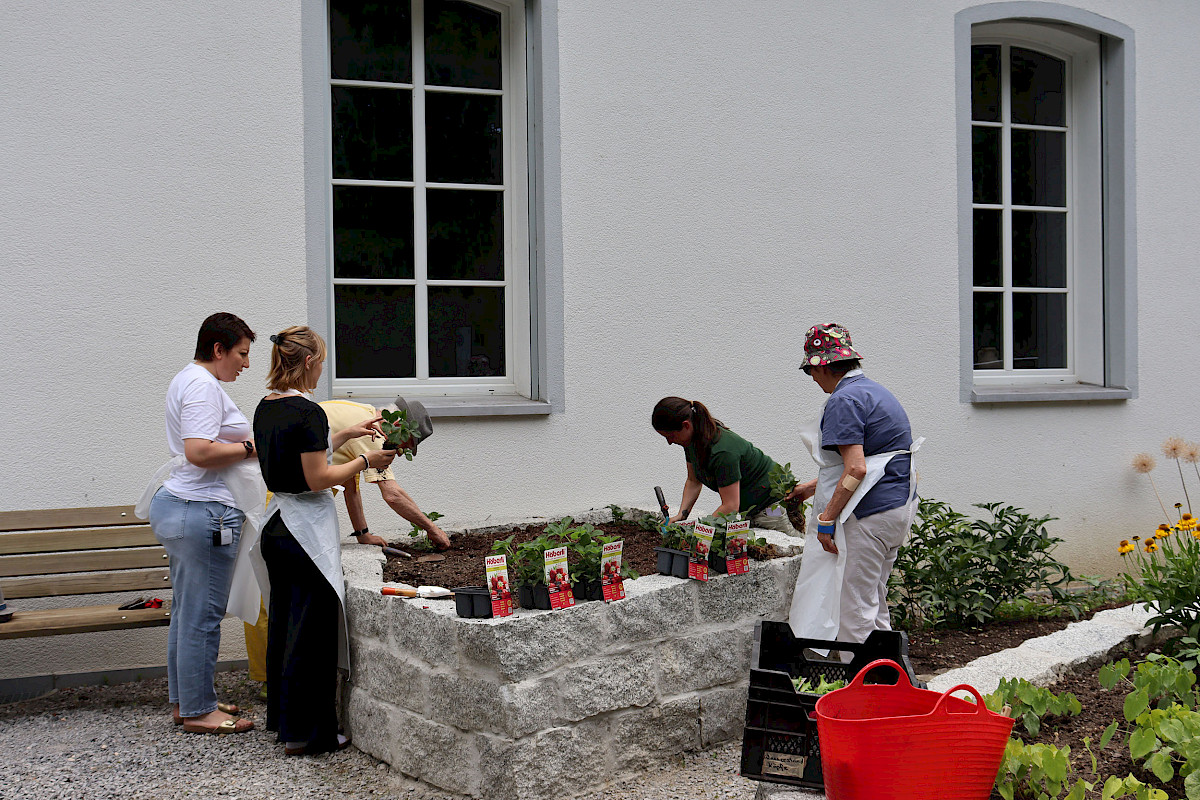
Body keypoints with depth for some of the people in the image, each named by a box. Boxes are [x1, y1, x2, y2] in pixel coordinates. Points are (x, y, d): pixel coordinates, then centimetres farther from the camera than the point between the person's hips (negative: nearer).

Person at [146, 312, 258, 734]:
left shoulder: (188, 380, 20)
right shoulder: (202, 385, -14)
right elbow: (199, 451, -25)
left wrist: (243, 443, 16)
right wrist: (251, 447, -14)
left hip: (177, 505, 11)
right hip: (204, 512, -11)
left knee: (187, 611, 16)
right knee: (202, 614, -4)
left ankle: (185, 700, 25)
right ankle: (197, 711, 3)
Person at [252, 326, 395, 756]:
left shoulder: (266, 408, 9)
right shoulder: (307, 412, -18)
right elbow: (318, 478, -19)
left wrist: (346, 434, 21)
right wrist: (365, 461, -8)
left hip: (276, 525, 9)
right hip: (308, 530, -9)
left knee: (282, 624, 17)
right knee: (311, 631, -1)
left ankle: (281, 717, 29)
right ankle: (306, 732, 5)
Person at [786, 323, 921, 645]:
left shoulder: (844, 400, -14)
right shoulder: (875, 391, 17)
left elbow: (856, 469, -23)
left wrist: (827, 519, -19)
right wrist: (810, 488, 31)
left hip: (868, 515, -10)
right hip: (897, 508, 10)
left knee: (854, 608, -3)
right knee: (875, 603, 17)